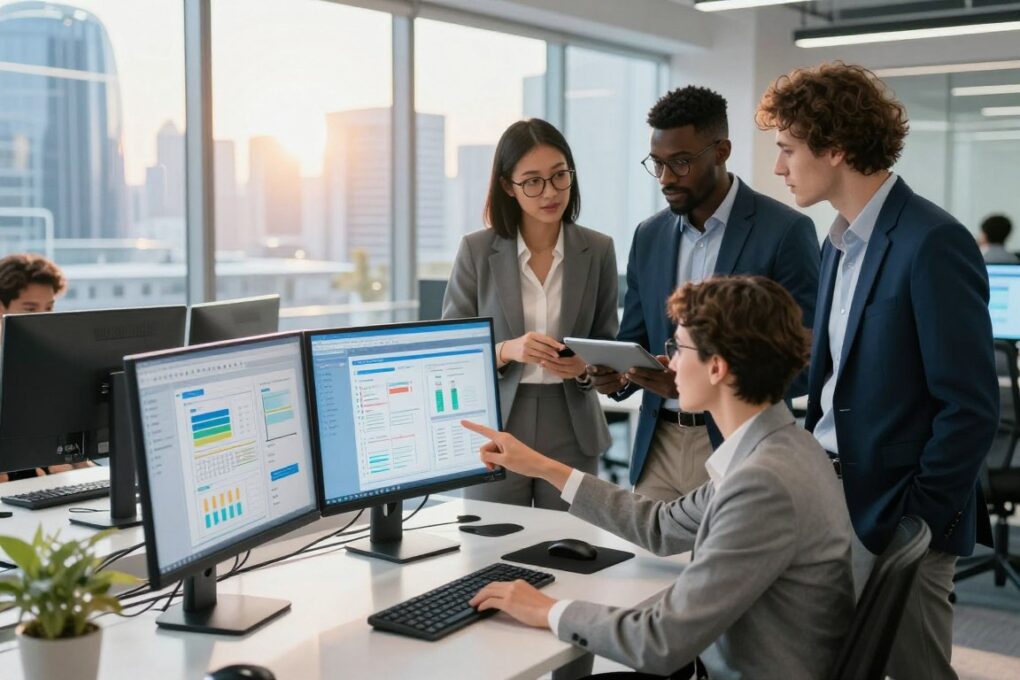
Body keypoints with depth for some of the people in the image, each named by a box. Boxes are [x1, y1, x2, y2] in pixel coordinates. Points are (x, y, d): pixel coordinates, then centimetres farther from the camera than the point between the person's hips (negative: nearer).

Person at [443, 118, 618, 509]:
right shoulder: (476, 250, -3)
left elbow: (608, 344, 7)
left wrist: (586, 367, -15)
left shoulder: (598, 250, 0)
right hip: (494, 433, -1)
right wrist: (505, 350, -20)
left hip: (572, 435, 1)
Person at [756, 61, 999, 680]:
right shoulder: (840, 243, 10)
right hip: (829, 503, 8)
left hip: (894, 518, -8)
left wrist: (916, 521, -16)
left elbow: (971, 408, -18)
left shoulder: (933, 243, -17)